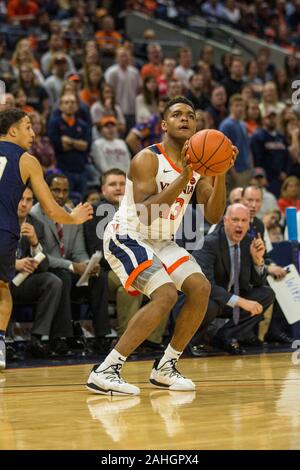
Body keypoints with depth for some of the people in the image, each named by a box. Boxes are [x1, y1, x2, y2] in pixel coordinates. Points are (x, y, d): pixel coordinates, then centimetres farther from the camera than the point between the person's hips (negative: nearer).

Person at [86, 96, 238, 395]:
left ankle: (165, 368, 7)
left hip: (162, 242, 8)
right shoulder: (147, 159, -18)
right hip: (126, 237, -8)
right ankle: (104, 372, -23)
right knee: (165, 295, -25)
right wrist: (184, 177, -33)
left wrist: (220, 174, -17)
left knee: (200, 288, -6)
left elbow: (213, 216, -3)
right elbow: (146, 212, -30)